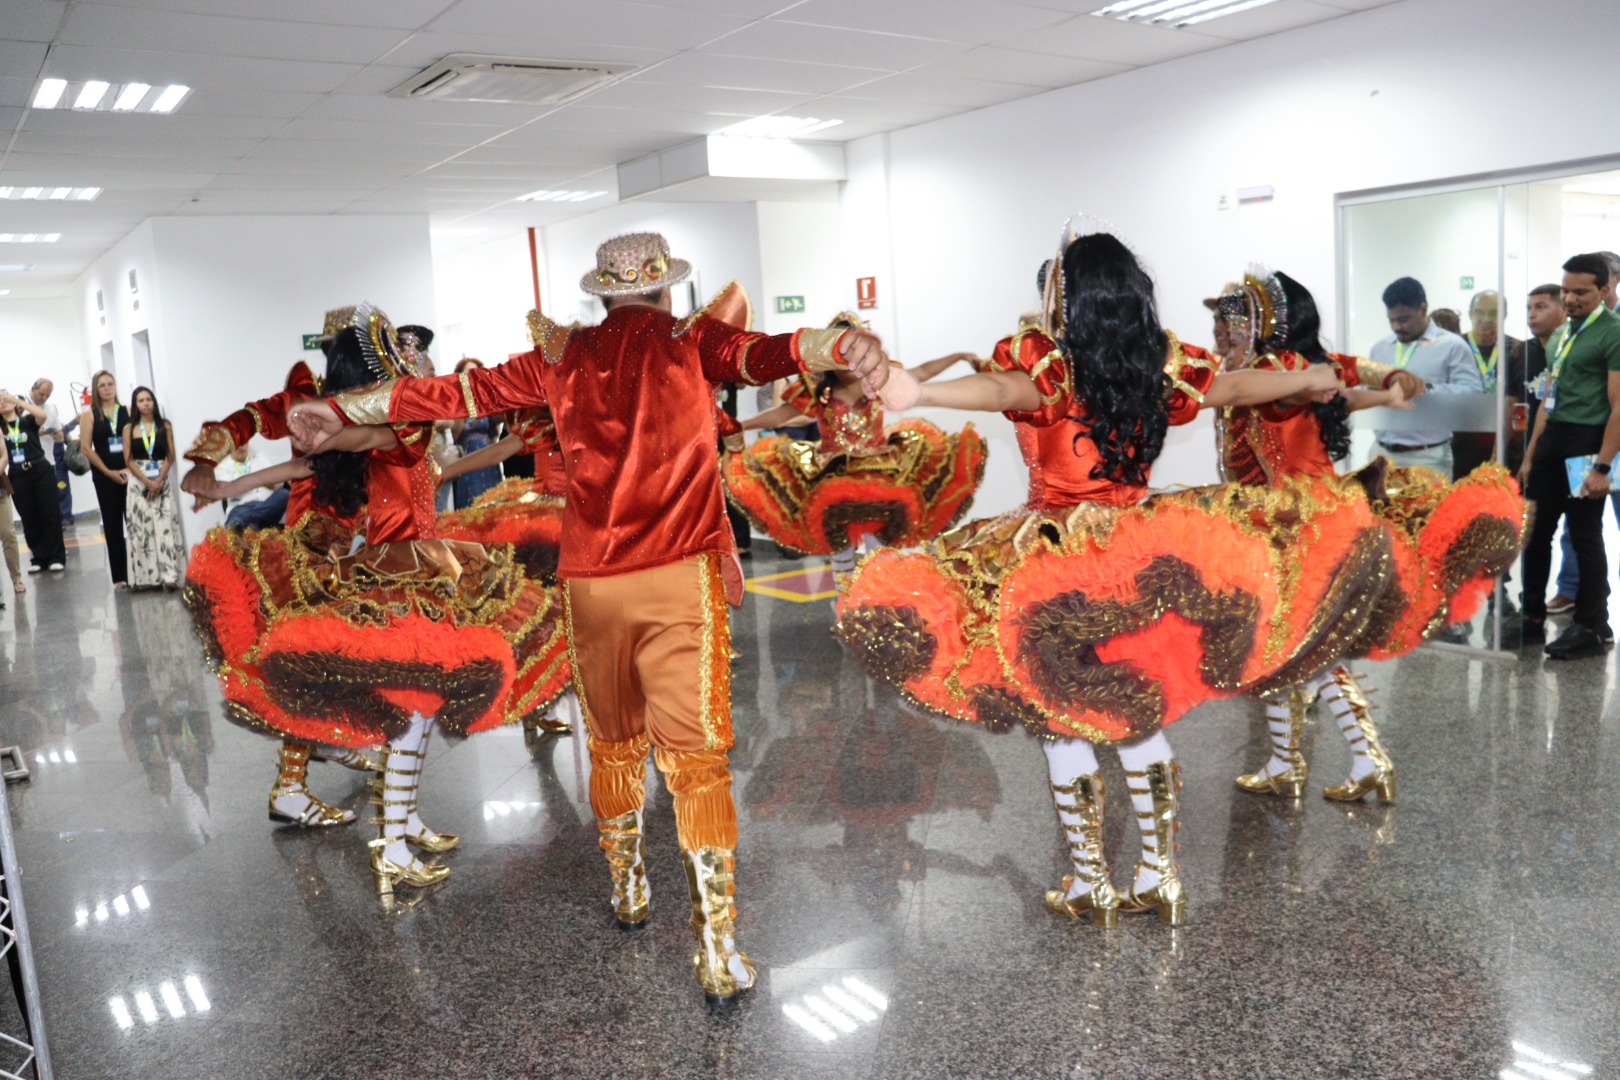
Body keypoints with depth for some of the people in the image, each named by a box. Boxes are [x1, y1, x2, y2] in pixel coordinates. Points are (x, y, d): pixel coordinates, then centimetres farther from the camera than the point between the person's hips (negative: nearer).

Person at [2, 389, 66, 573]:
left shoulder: (28, 420, 2)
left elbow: (42, 415, -19)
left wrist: (17, 399, -21)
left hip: (40, 471, -2)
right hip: (17, 476, 3)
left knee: (50, 513, -1)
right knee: (29, 518, 6)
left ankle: (56, 557, 5)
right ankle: (38, 558, 13)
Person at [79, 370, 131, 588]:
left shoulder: (128, 412, 7)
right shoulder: (89, 415, 4)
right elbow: (86, 448, -1)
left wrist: (131, 467, -10)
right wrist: (108, 472, -7)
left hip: (130, 473, 0)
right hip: (105, 476, 0)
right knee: (112, 524, 4)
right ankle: (120, 576, 8)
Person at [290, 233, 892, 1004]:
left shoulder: (561, 355, 10)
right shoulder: (691, 339, 3)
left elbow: (455, 392, 16)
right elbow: (766, 353, -18)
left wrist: (344, 409, 27)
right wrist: (843, 348, -34)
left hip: (591, 580, 3)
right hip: (682, 572, -3)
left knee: (613, 745, 18)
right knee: (694, 755, -1)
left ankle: (626, 891, 37)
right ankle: (717, 948, 0)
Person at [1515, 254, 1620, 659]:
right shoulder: (1565, 333, 15)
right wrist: (1530, 455, 16)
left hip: (1584, 442, -8)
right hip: (1552, 441, 8)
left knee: (1585, 538, 1)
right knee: (1535, 532, 11)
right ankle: (1533, 617, 21)